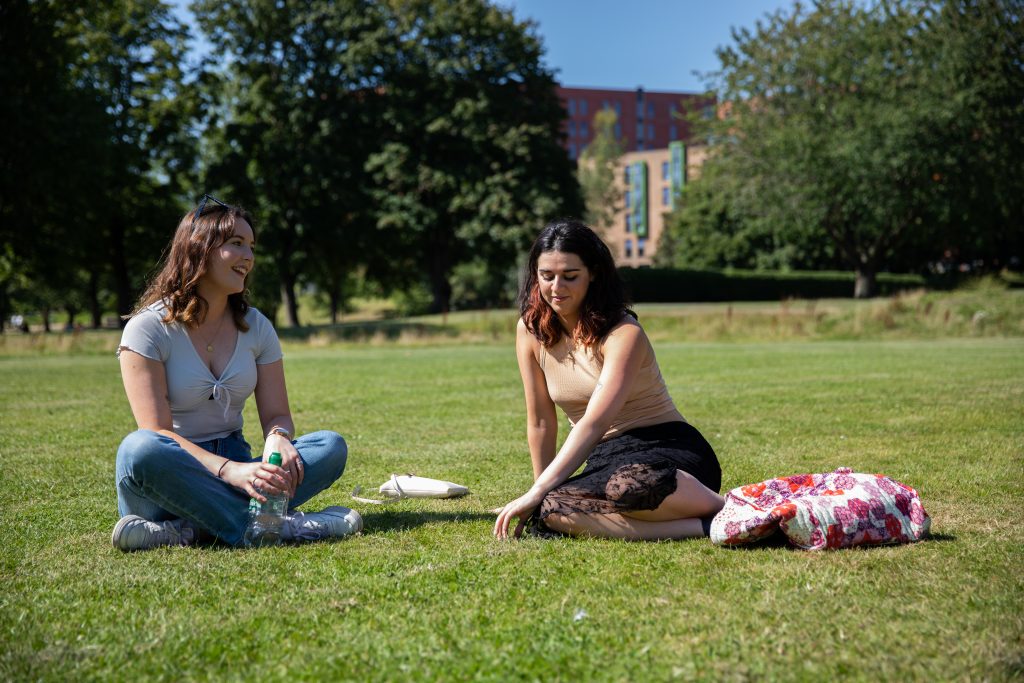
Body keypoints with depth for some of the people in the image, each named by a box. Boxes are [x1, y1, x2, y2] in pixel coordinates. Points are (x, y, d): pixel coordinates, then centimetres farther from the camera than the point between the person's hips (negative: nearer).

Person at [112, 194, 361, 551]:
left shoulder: (256, 327, 8)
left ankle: (188, 530, -32)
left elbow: (277, 414, 4)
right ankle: (279, 525, -33)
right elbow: (157, 432, -17)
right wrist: (230, 471, -33)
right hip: (173, 477, -5)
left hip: (235, 465, 5)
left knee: (331, 447, -19)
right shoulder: (148, 328, -8)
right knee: (140, 450, -38)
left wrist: (278, 438, -22)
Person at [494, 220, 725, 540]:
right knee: (549, 512, -31)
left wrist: (536, 493, -31)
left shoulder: (623, 333, -15)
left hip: (668, 451, -5)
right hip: (606, 460, 5)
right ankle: (704, 527, -24)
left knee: (629, 484, -43)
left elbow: (594, 423, -26)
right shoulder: (530, 330, 2)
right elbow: (540, 421, 8)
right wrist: (541, 494, 9)